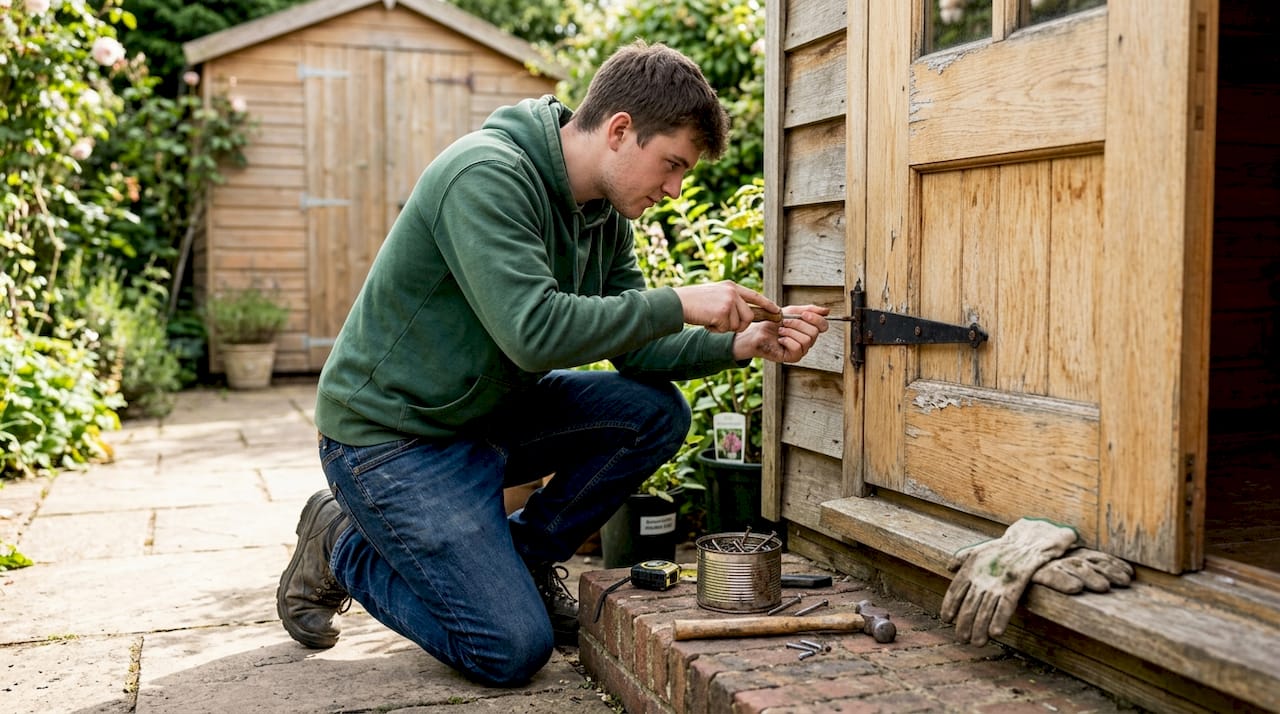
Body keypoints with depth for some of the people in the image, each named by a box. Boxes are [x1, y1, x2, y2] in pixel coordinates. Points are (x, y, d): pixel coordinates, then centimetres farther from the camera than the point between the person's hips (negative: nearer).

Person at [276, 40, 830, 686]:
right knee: (515, 650, -14)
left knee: (655, 412, -8)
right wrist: (679, 304, -28)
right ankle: (343, 545, 8)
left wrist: (741, 344, -11)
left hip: (489, 410, 8)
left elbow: (631, 346, 3)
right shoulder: (487, 176, -25)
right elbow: (535, 333, -35)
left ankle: (526, 557, 9)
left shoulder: (605, 213, 2)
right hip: (390, 435, -8)